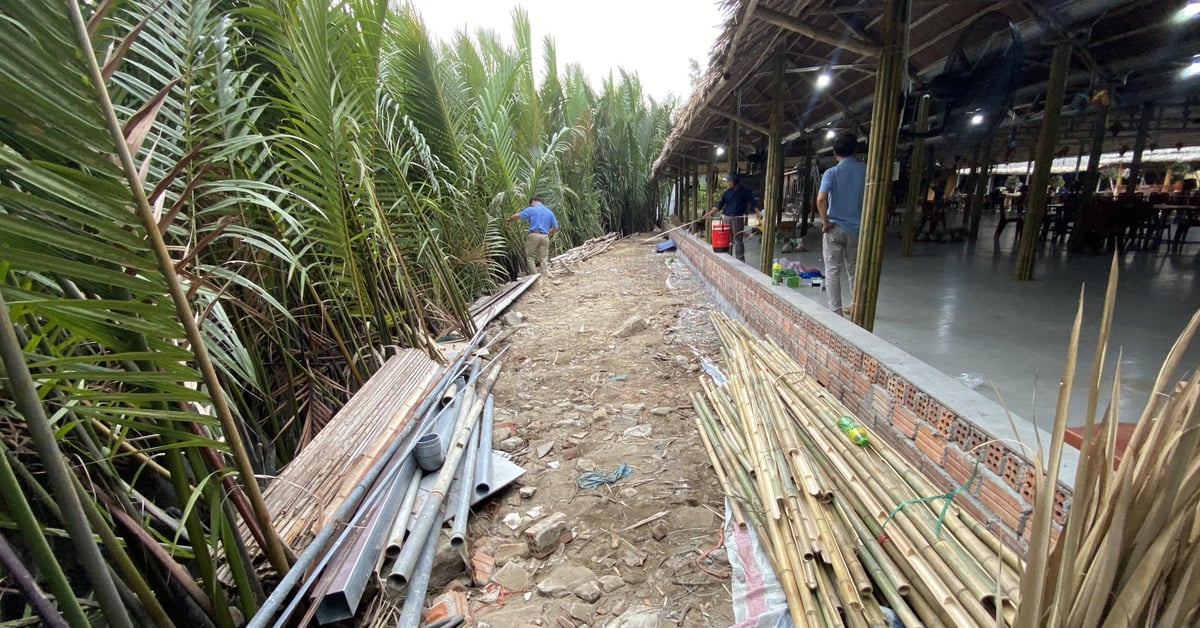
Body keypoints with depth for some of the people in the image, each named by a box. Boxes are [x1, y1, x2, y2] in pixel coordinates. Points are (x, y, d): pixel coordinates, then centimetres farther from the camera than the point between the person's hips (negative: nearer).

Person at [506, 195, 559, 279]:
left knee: (529, 256, 10)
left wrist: (508, 220, 15)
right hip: (544, 237, 4)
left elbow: (517, 215, -2)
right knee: (544, 258, 8)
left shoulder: (531, 209, 1)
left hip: (533, 235, -4)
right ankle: (548, 277, 2)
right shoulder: (550, 212, 13)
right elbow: (555, 227, 11)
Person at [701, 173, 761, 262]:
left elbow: (752, 203, 1)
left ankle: (740, 261, 4)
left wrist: (758, 213, -13)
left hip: (738, 218, -4)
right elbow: (719, 205, 4)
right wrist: (709, 213, -7)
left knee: (738, 241, -2)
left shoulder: (745, 191, 0)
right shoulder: (727, 192, 7)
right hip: (727, 218, 4)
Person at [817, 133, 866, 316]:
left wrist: (825, 222, -14)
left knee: (833, 271, 2)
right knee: (854, 268, 18)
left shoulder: (832, 173, -9)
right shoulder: (865, 170, 2)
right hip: (856, 228, 4)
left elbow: (821, 199, -24)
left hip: (835, 228, -4)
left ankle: (836, 311, 2)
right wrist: (864, 219, 13)